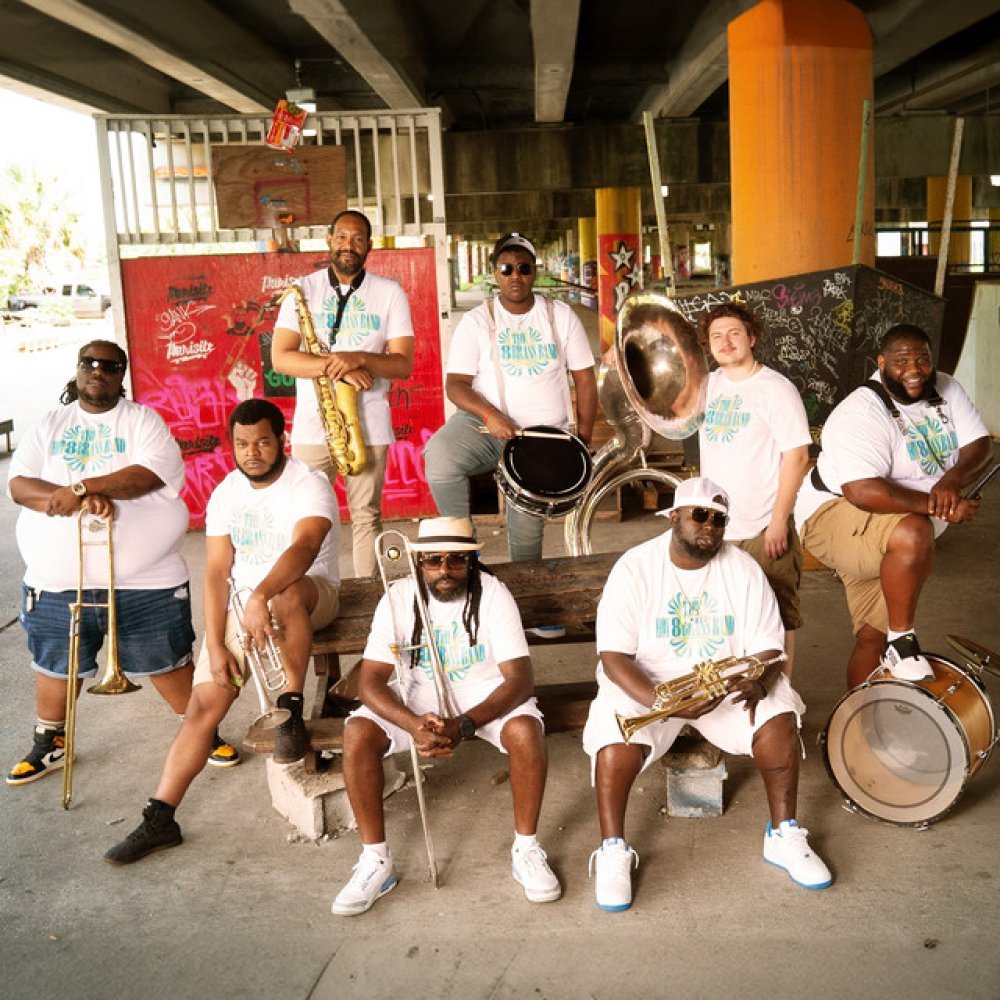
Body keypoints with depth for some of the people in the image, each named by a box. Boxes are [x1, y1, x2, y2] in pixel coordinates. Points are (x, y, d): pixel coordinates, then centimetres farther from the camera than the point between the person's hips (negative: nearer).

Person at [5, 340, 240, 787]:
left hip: (145, 582, -3)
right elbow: (17, 484, -3)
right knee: (53, 665, 18)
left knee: (167, 662, 7)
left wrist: (79, 487, -23)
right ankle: (50, 743, 40)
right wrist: (80, 500, -19)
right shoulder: (50, 425, 9)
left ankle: (204, 732, 25)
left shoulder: (143, 420, 1)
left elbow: (149, 475, -16)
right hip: (57, 581, 3)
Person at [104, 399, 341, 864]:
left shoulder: (310, 485, -12)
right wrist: (215, 645, -9)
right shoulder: (225, 493, 5)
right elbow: (216, 573, 0)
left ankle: (291, 711, -25)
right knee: (204, 703, -8)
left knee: (286, 594, -40)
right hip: (242, 605, 4)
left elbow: (304, 547, -32)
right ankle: (159, 818, -1)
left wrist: (262, 596, -48)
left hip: (310, 596, -4)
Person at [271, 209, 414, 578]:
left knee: (366, 516, 6)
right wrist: (335, 365, -17)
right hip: (312, 424, 0)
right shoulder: (303, 290, 5)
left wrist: (359, 358, -19)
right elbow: (280, 358, -4)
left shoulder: (390, 293, 5)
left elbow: (403, 364, -1)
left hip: (369, 423, 0)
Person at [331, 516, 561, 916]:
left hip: (485, 692, -1)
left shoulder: (492, 594, -19)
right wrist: (413, 724, -37)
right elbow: (370, 680, -18)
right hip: (419, 693, 2)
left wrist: (464, 725, -38)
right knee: (356, 734, -24)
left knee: (526, 731, -32)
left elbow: (520, 678, -23)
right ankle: (375, 860, -9)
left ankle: (526, 850, -10)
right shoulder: (398, 598, -15)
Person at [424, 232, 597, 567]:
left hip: (545, 431, 0)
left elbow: (585, 379, 8)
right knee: (439, 458, -30)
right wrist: (489, 415, -23)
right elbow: (456, 383, -3)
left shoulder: (560, 316, 7)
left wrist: (583, 440, -1)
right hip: (484, 423, 0)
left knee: (526, 511, -22)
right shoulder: (476, 321, 3)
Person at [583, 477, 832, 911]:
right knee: (616, 738, -31)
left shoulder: (742, 568, -3)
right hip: (646, 686, -2)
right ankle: (613, 850, -10)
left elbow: (767, 646, -3)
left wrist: (759, 682, -28)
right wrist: (661, 702, -34)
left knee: (779, 720, -23)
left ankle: (784, 836, -2)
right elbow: (614, 656, -17)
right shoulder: (634, 568, -12)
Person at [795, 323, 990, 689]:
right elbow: (863, 492, -35)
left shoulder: (945, 389, 1)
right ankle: (902, 642, -19)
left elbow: (979, 443, -1)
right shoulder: (860, 414, -24)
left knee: (873, 638, 10)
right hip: (835, 516, -8)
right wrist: (937, 505, -32)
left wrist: (952, 479, -23)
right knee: (912, 534, -37)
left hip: (883, 547, 8)